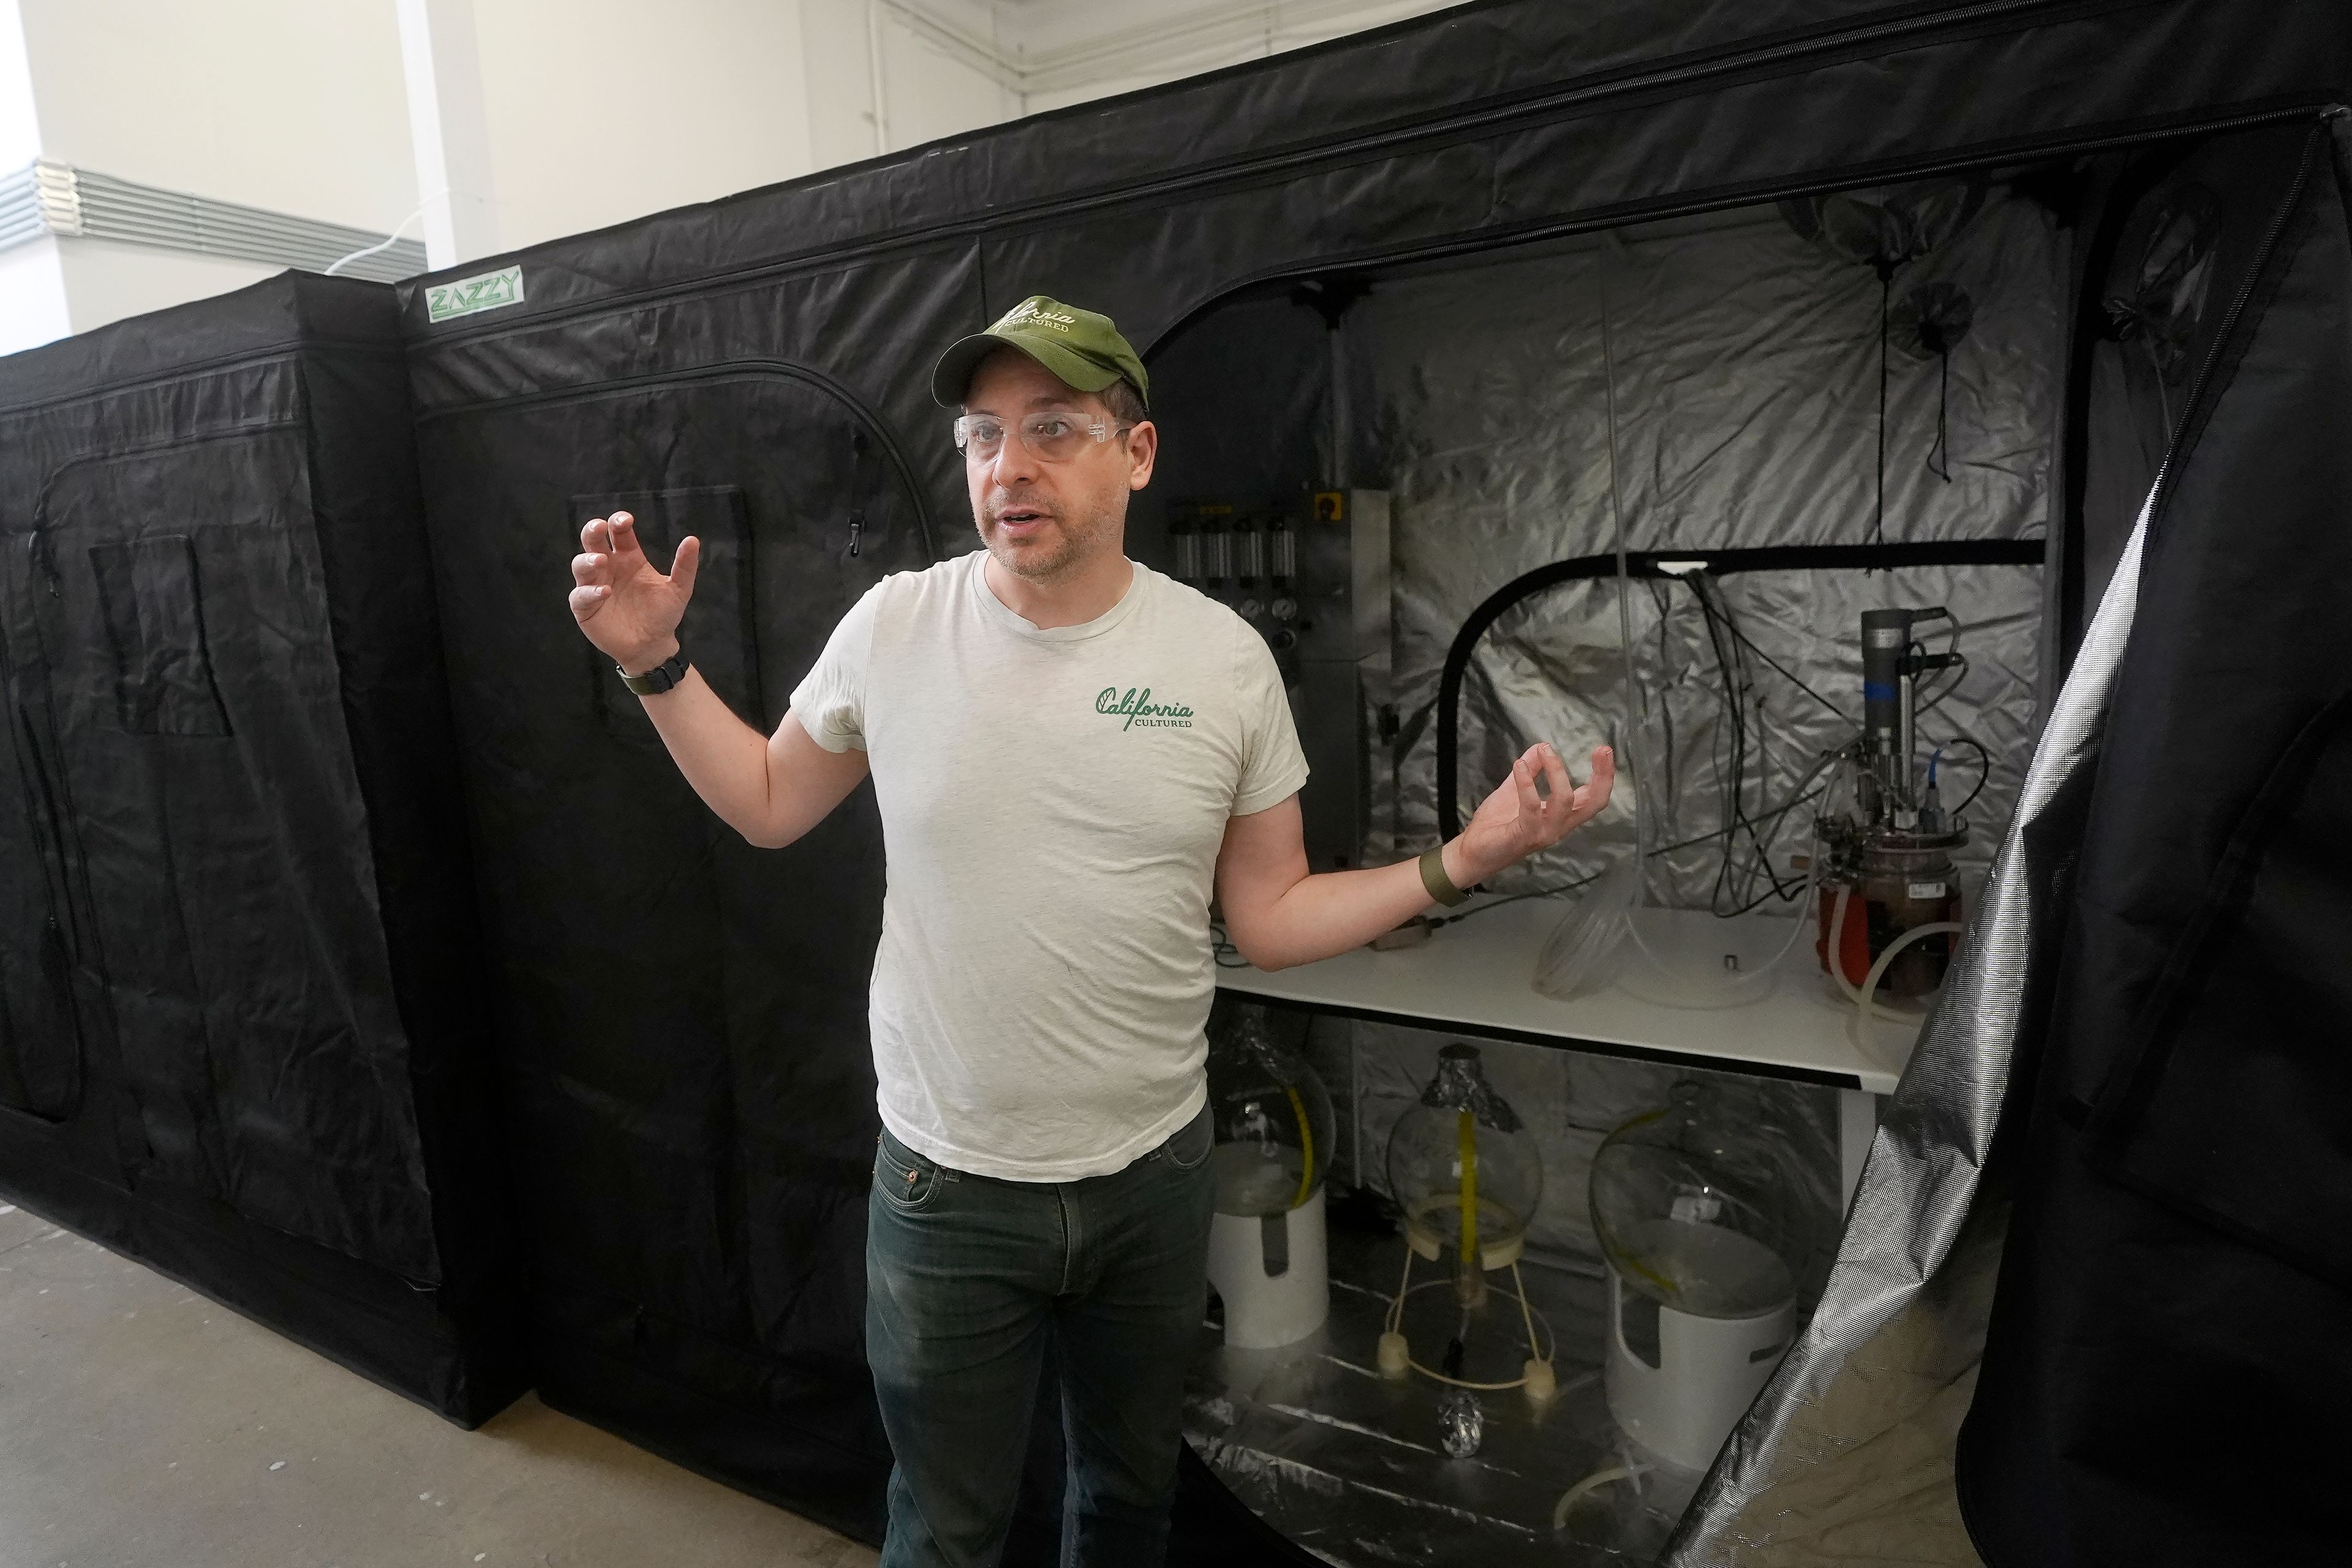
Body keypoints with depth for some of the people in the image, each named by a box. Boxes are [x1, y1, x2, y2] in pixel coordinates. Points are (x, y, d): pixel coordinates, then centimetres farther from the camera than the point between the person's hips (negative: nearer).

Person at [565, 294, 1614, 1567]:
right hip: (946, 1181, 0)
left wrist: (1463, 862, -14)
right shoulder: (894, 626, -10)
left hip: (1153, 1173, 1)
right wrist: (655, 663, -3)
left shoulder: (1225, 659, -10)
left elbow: (1270, 920, -4)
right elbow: (767, 805, 6)